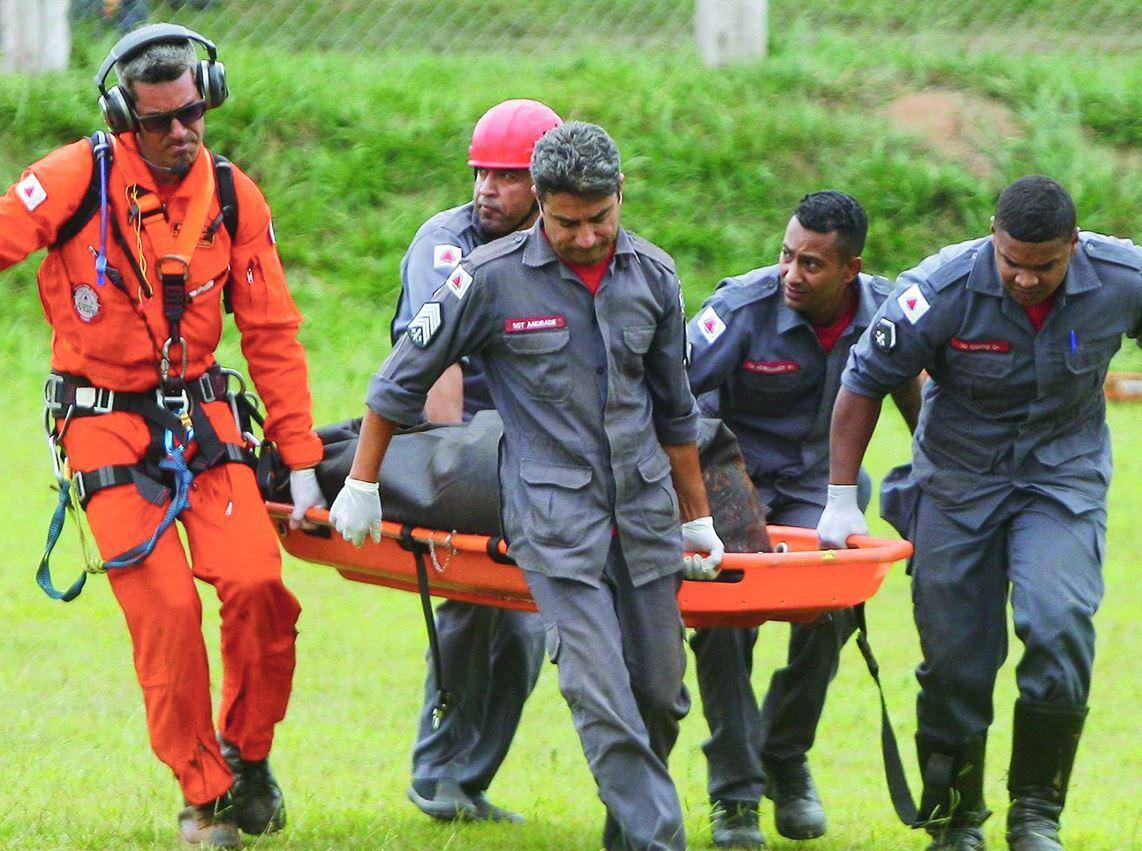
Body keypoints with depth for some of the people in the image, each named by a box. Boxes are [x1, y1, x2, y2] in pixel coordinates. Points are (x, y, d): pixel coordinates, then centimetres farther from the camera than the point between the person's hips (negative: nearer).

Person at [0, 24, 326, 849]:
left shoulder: (233, 197, 0)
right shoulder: (76, 179, -10)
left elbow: (273, 335, 5)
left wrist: (302, 462, 2)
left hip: (200, 415, 3)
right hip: (105, 422, -3)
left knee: (257, 581, -15)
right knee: (166, 608, -13)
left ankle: (247, 755, 9)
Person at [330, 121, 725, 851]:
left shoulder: (653, 275, 6)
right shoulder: (495, 277, -7)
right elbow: (403, 379, 4)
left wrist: (697, 516, 23)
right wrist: (362, 486, 8)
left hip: (644, 509, 5)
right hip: (552, 513, -5)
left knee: (660, 692, 7)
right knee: (601, 699, -15)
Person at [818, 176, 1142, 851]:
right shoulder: (944, 289, -22)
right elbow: (865, 384, -10)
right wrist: (841, 500, -7)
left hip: (1064, 477, 0)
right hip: (959, 481, 0)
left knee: (1059, 627, -20)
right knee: (956, 659, 1)